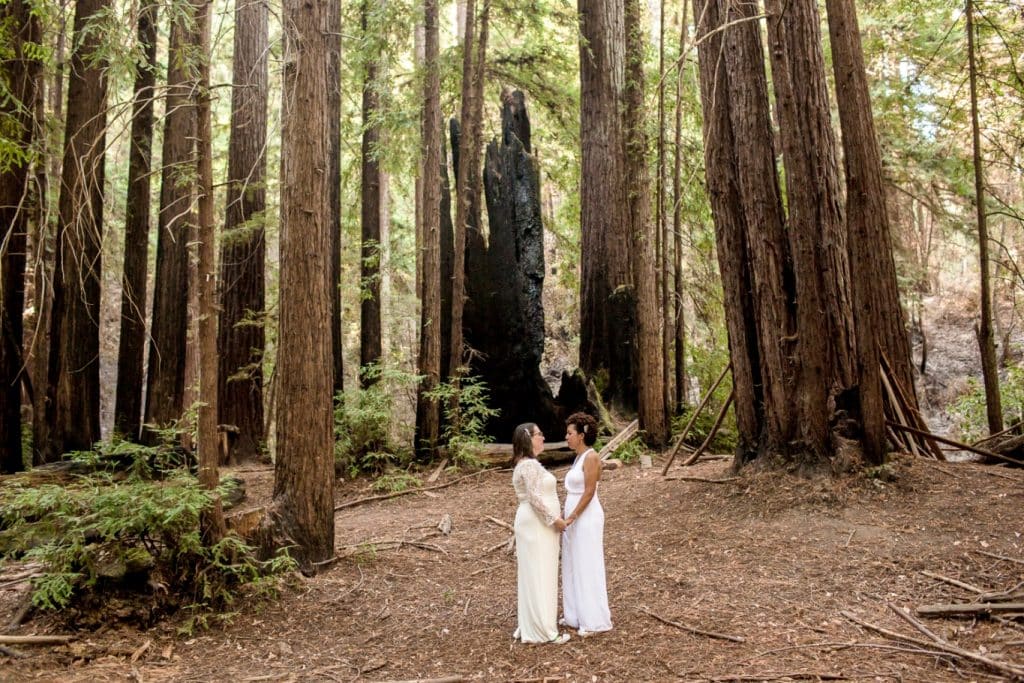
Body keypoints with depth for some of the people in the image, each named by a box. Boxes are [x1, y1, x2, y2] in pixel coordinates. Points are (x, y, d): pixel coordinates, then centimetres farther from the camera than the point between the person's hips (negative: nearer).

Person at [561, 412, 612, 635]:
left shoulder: (591, 457, -15)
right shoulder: (579, 457, 12)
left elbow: (589, 492, -19)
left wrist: (572, 516, -19)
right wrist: (569, 517, 16)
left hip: (586, 518, -9)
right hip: (575, 518, 9)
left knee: (588, 567, -2)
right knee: (574, 566, 14)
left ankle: (594, 620, 7)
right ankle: (577, 614, 23)